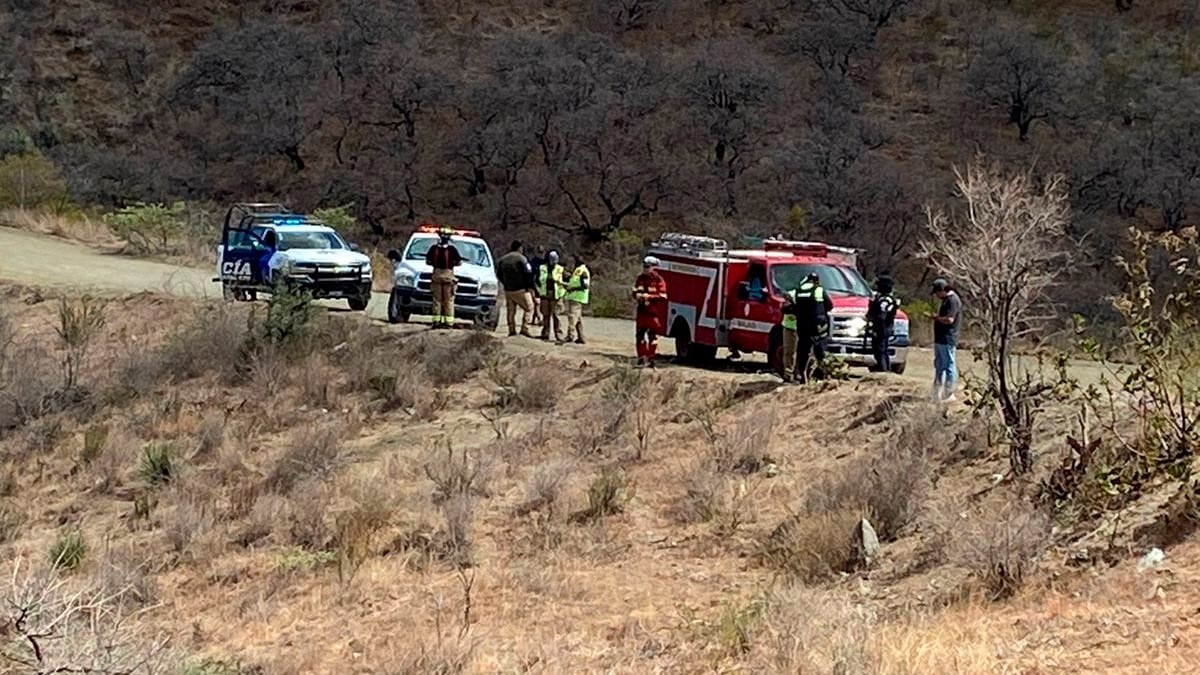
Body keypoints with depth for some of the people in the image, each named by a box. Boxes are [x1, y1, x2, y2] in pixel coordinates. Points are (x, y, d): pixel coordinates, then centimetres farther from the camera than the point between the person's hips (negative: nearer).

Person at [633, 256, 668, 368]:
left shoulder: (659, 280, -9)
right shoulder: (640, 279, 9)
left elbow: (662, 297, -14)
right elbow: (635, 292, 14)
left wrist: (648, 296, -21)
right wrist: (638, 296, -9)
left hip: (654, 312, -5)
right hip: (642, 310, 5)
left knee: (652, 335, -1)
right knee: (640, 334, 7)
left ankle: (651, 358, 4)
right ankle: (642, 357, 14)